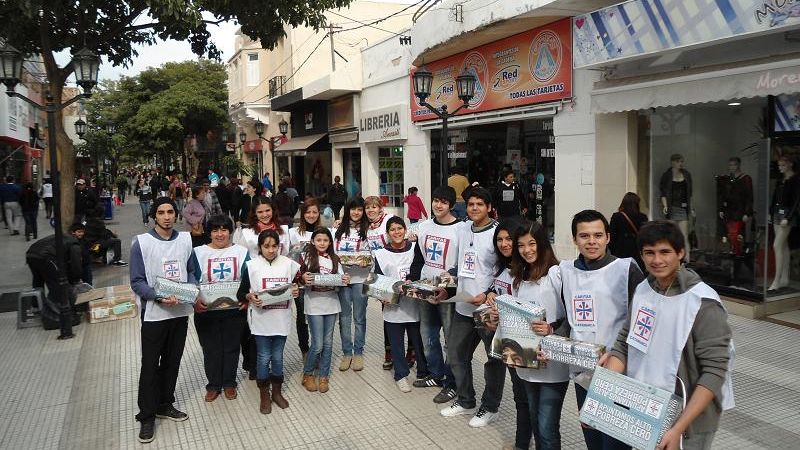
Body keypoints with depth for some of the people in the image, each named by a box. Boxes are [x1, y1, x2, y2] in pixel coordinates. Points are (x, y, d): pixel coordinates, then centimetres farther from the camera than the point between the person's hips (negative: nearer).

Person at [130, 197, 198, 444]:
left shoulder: (185, 239, 3)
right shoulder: (142, 242, -9)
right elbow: (137, 281, -10)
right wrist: (159, 297, -24)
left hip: (180, 311, 4)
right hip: (154, 313, -4)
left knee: (172, 362, 15)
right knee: (150, 365, 5)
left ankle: (165, 405, 33)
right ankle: (147, 416, 18)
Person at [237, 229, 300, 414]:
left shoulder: (288, 264, 0)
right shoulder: (252, 266, -6)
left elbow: (296, 287, 12)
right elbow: (241, 294, -2)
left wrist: (296, 292, -10)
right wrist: (250, 297, -22)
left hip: (282, 319, 2)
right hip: (261, 319, -2)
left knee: (278, 357, 13)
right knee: (264, 358, 6)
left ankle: (277, 393, 30)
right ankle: (264, 396, 23)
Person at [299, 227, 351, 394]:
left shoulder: (334, 259, 9)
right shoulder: (306, 257, -1)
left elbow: (341, 278, 7)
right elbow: (300, 278, -2)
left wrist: (345, 280, -14)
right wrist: (303, 278, -23)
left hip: (331, 303, 4)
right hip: (314, 303, -4)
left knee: (328, 342, 9)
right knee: (318, 344, -4)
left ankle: (324, 376, 23)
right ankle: (307, 374, 18)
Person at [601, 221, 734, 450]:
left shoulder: (703, 303, -18)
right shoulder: (642, 291, 0)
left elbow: (714, 372, -20)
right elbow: (624, 345, 3)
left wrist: (678, 429, -25)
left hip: (689, 419, -6)